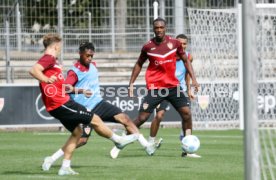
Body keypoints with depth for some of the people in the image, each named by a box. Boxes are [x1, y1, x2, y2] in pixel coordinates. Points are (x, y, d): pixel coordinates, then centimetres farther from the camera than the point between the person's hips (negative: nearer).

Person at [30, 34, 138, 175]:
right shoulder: (49, 58, -13)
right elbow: (33, 70, -31)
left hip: (55, 106, 11)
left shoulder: (49, 60, 17)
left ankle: (65, 167, 12)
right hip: (61, 103, -11)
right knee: (95, 120, 1)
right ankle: (118, 140, 18)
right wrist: (47, 79, -45)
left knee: (76, 132, 17)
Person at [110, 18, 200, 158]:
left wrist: (193, 79, 3)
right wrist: (131, 83, 6)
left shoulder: (174, 43, 0)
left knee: (186, 113, -6)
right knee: (142, 118, -8)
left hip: (173, 86, 2)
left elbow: (185, 60, 12)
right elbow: (139, 64, 11)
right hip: (155, 87, -2)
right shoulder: (148, 46, -3)